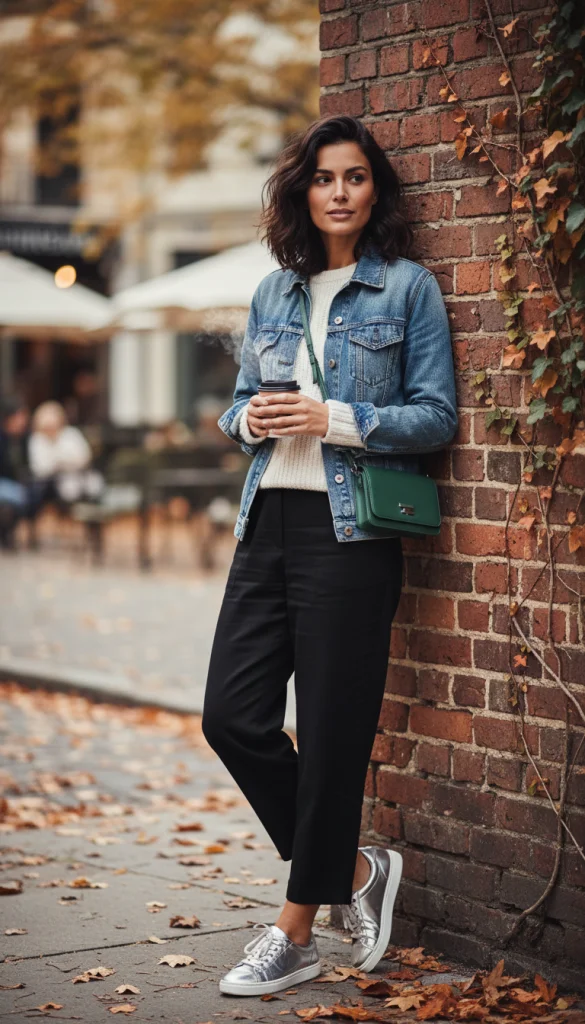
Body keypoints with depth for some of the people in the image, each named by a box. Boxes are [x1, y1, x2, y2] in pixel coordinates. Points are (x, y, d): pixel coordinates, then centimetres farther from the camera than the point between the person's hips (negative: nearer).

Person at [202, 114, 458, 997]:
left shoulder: (407, 287, -1)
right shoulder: (274, 292, 14)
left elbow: (437, 417, -4)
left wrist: (336, 420, -16)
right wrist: (251, 419, -3)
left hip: (350, 530, -6)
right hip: (269, 520, 6)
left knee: (331, 733, -1)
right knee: (232, 714, 1)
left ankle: (296, 934, 10)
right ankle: (353, 868, 19)